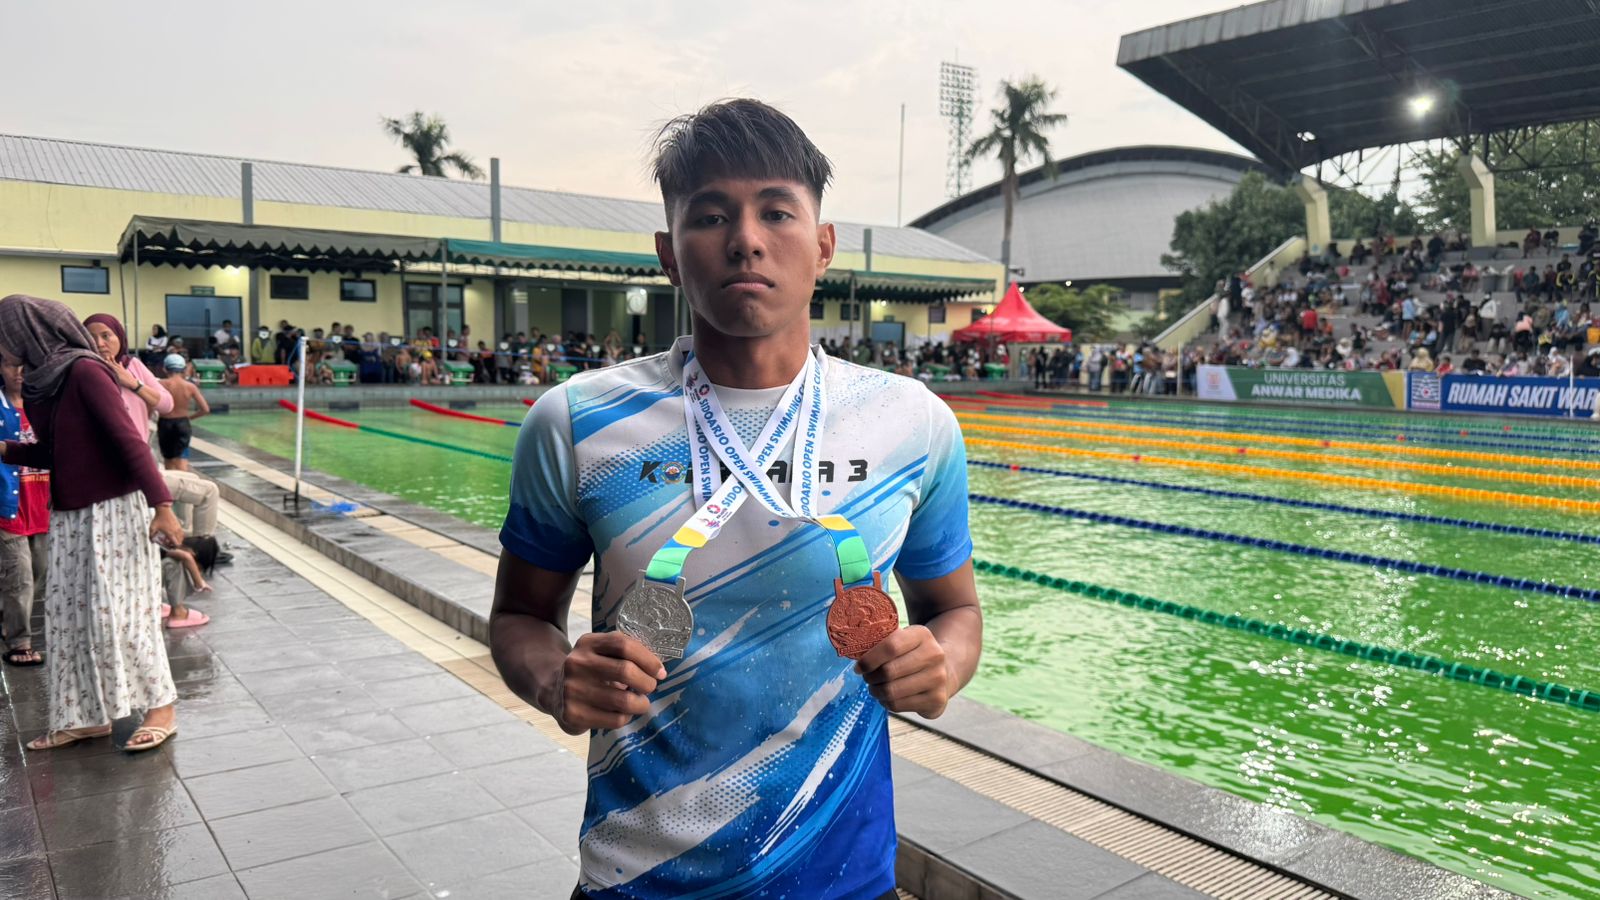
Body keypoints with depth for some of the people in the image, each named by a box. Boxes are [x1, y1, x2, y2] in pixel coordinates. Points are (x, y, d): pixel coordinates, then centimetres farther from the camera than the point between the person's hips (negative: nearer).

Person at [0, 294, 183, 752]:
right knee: (69, 615, 10)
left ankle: (161, 707, 10)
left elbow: (130, 440, -22)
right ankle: (86, 716, 20)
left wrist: (162, 506, -27)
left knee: (116, 613, -4)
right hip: (68, 516, 8)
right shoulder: (39, 381, 7)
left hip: (111, 511, -8)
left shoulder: (84, 371, -17)